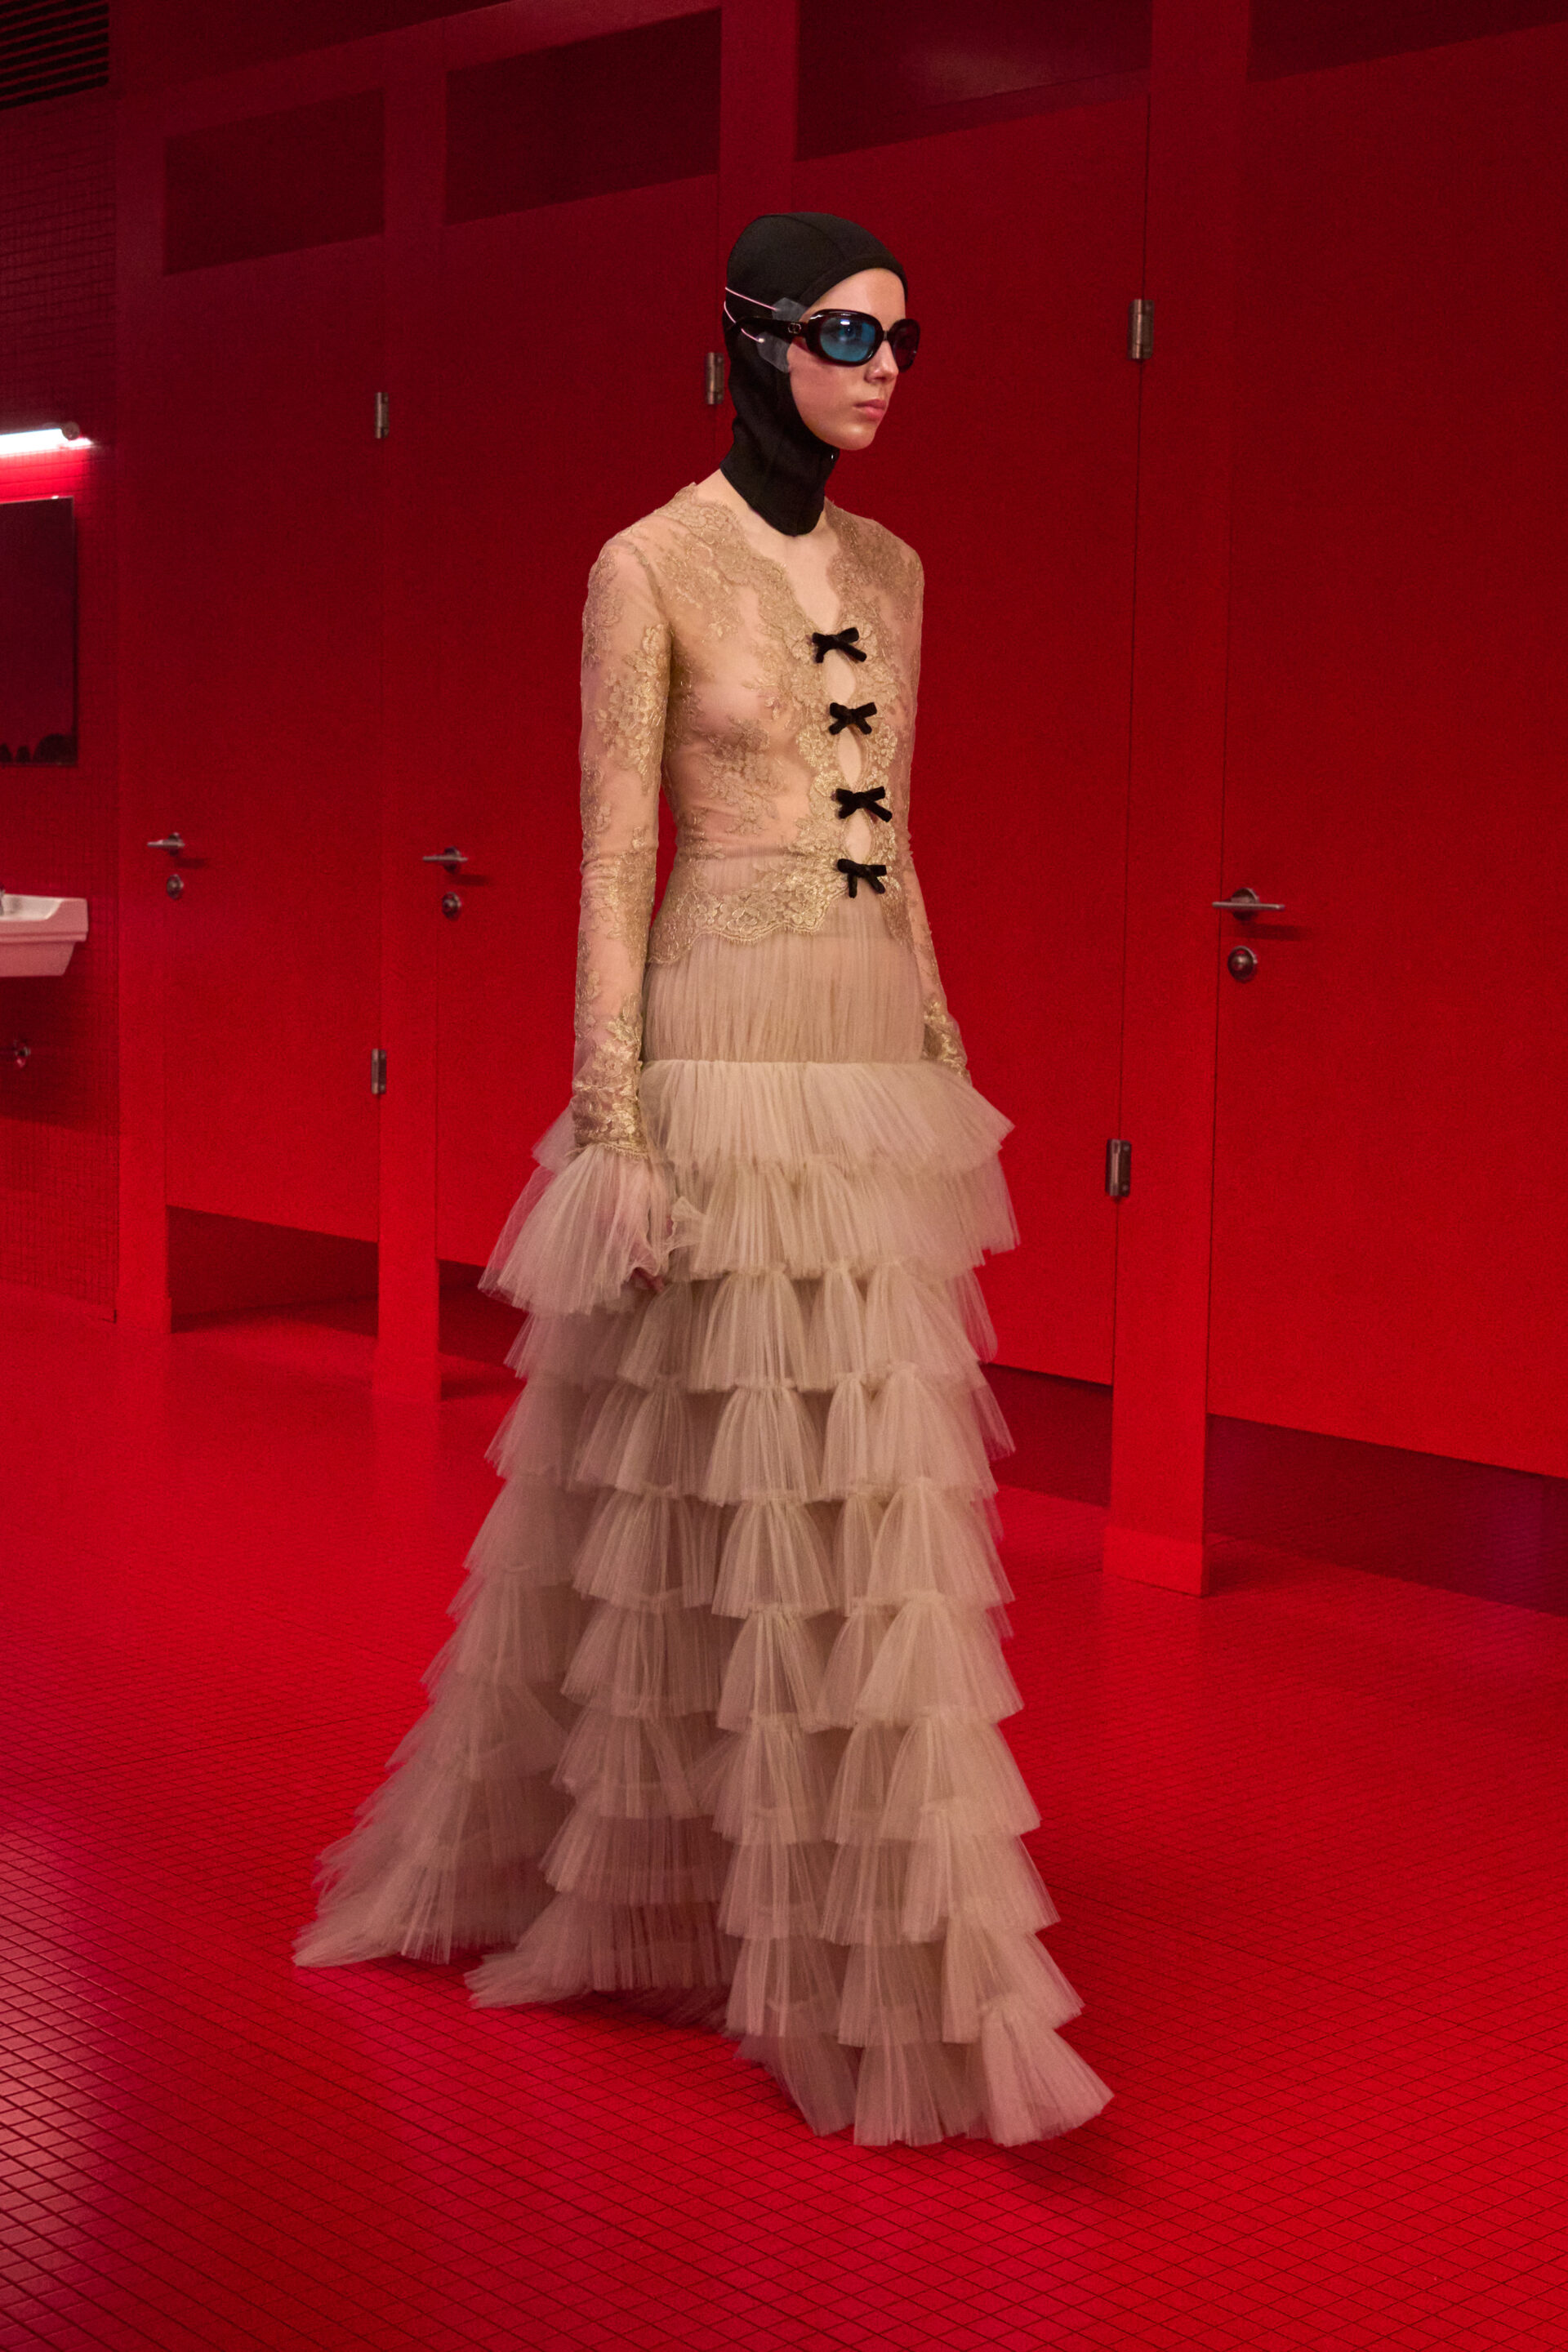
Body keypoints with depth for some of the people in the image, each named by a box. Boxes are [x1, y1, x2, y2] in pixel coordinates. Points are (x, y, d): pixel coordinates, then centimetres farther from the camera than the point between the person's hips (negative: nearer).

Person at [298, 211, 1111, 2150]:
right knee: (710, 1506, -2)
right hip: (727, 1063, -7)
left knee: (864, 1517, 10)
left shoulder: (889, 572, 13)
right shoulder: (651, 566, -6)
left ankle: (839, 1939, 24)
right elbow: (613, 862, -9)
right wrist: (615, 1131, -14)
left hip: (881, 1065, 7)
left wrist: (945, 1081, 14)